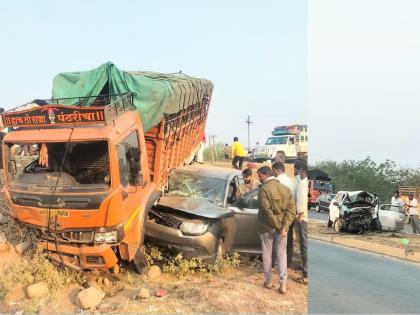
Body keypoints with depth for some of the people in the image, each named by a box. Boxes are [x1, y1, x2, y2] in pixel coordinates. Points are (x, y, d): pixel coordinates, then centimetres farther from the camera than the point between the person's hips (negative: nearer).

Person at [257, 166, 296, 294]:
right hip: (281, 227, 4)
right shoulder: (285, 188, 2)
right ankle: (283, 285, 5)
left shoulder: (263, 189, -13)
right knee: (282, 255, 9)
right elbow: (292, 209, -5)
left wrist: (278, 227, -14)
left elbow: (267, 211, -21)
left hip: (267, 228, -4)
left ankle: (268, 281, 21)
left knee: (267, 255, 11)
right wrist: (284, 226, -12)